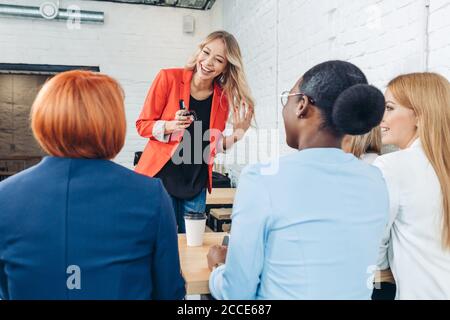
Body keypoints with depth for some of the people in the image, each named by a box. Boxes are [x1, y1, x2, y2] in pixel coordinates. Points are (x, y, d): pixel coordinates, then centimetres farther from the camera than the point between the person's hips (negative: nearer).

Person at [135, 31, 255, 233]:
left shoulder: (223, 98, 1)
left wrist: (237, 134, -6)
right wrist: (171, 126, -21)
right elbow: (142, 125, -3)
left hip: (196, 186, 3)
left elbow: (211, 146, 9)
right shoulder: (169, 78, -9)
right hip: (160, 178, -3)